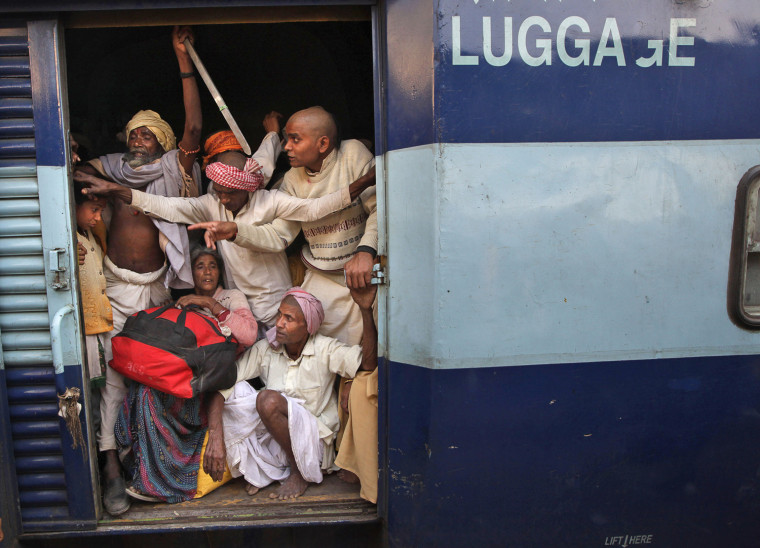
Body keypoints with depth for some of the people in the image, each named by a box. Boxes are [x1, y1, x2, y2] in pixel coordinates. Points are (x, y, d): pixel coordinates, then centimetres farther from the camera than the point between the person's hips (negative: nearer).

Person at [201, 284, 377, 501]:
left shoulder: (325, 350, -12)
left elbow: (369, 363, -30)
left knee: (268, 400, -30)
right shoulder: (264, 349, -5)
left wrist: (365, 309, -40)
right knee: (235, 391, -19)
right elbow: (220, 384, -12)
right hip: (272, 440, 4)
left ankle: (301, 473, -8)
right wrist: (215, 437, -25)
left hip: (314, 440, -3)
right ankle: (260, 470, -4)